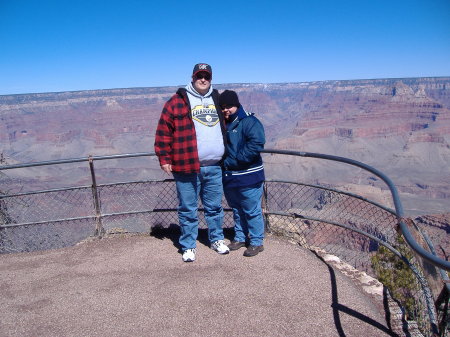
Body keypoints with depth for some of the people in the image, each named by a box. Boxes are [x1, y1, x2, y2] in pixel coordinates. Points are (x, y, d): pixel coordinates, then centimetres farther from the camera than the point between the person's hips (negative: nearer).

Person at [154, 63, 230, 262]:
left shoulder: (218, 100, 13)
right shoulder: (177, 101, -2)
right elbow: (163, 132, -3)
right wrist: (164, 159, -6)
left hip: (214, 167, 4)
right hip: (187, 167, -4)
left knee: (214, 207, 16)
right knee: (188, 210, 6)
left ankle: (216, 239, 34)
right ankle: (188, 246, 21)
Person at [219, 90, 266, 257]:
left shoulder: (249, 122, -11)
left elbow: (255, 145, -23)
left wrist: (232, 162, -20)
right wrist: (224, 163, 0)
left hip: (248, 177, -7)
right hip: (229, 177, 7)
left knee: (252, 211, 1)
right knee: (237, 210, 19)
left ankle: (257, 242, 14)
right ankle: (240, 237, 33)